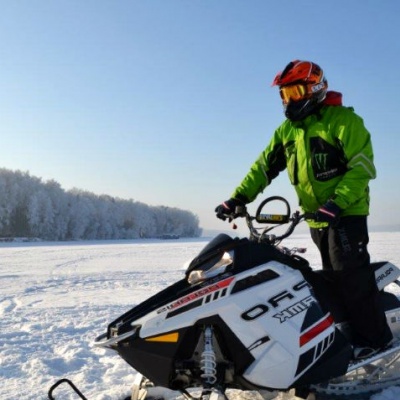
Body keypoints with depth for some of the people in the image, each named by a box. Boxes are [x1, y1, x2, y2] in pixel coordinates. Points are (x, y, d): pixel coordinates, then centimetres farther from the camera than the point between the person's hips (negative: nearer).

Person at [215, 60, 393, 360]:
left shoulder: (344, 120, -9)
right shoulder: (287, 130, 11)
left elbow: (362, 167, -15)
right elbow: (264, 166, 8)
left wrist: (336, 204, -26)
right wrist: (237, 199, -2)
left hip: (346, 214, -7)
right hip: (316, 219, 7)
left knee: (352, 275, -9)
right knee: (334, 276, 11)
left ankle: (373, 337, 1)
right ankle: (347, 331, 20)